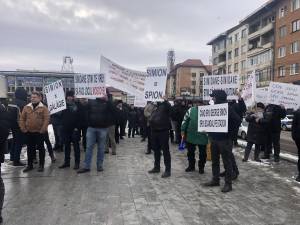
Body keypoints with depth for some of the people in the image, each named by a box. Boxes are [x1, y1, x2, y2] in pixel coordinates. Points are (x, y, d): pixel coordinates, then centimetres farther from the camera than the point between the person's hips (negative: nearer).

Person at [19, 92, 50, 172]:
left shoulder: (43, 108, -6)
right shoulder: (26, 107, 6)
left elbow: (46, 119, -12)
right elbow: (22, 119, 8)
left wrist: (42, 130, -16)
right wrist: (23, 129, -1)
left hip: (39, 132, -4)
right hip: (29, 132, 4)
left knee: (40, 148, 6)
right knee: (30, 149, 11)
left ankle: (41, 165, 16)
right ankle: (30, 165, 24)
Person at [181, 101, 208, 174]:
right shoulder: (191, 110, 1)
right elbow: (185, 120, 6)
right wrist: (183, 130, 2)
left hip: (202, 137, -2)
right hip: (190, 136, 2)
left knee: (202, 153, 9)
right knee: (190, 152, 13)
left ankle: (201, 167, 27)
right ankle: (191, 166, 31)